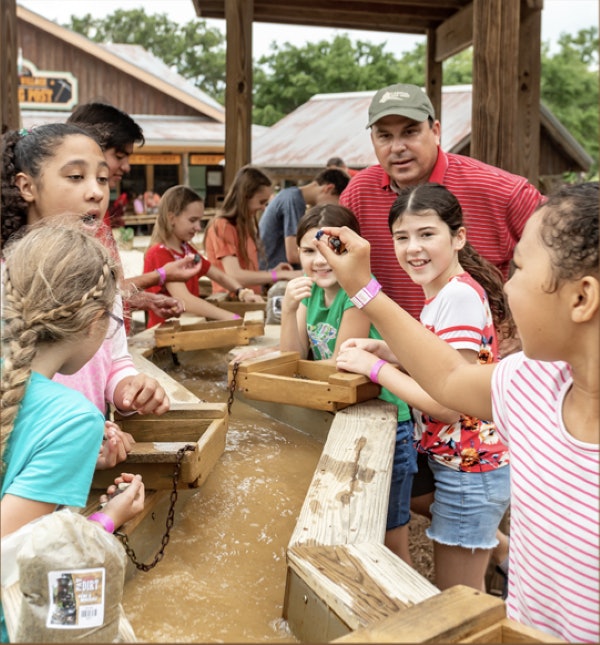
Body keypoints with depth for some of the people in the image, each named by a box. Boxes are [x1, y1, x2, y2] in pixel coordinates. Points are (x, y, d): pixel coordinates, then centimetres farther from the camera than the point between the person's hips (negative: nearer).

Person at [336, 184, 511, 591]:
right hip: (464, 462, 9)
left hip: (468, 469, -9)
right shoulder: (445, 292, 6)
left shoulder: (459, 295, -24)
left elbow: (449, 402, -26)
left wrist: (374, 366, -20)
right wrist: (389, 350, -3)